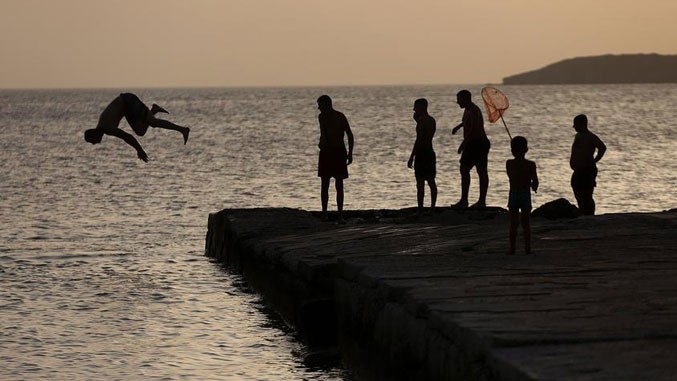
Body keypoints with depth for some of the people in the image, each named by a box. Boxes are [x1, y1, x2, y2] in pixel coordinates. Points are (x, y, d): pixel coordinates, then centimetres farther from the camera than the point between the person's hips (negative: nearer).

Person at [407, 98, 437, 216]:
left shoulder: (421, 120, -14)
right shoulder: (432, 120, 13)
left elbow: (419, 139, -19)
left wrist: (412, 157, -18)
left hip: (421, 153, -9)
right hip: (430, 153, 9)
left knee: (420, 183, -7)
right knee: (431, 182, 10)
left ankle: (420, 210, -8)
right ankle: (432, 209, 12)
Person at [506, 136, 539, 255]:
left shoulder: (509, 164, -5)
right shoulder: (531, 164, -8)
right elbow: (535, 181, -9)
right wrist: (534, 186, 14)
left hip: (513, 195, 0)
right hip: (526, 195, 0)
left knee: (513, 224, 4)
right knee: (526, 224, 9)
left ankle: (512, 248, 3)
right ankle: (527, 248, 9)